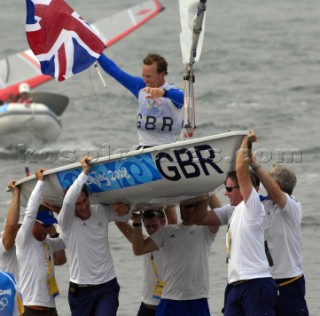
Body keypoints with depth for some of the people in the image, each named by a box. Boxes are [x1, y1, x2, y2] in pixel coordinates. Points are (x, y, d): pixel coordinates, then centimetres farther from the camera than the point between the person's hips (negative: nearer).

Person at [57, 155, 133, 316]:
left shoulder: (102, 212, 3)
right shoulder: (67, 222, -9)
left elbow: (125, 217, 19)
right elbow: (68, 201, -30)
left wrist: (125, 209, -8)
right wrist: (85, 172, -29)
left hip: (107, 286, 1)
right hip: (80, 290, -1)